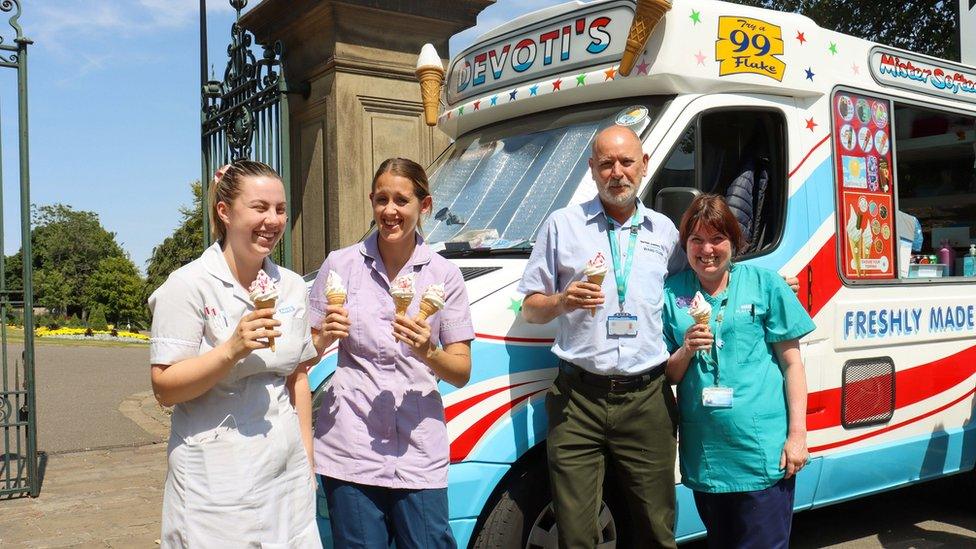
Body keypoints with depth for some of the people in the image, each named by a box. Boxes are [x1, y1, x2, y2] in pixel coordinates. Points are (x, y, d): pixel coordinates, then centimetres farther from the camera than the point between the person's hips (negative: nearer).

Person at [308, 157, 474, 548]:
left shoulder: (444, 274, 4)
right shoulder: (341, 264, 3)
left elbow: (462, 372, 3)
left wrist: (428, 352, -16)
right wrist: (325, 336, -13)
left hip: (420, 454, 1)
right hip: (351, 448, 0)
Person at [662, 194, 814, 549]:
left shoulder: (763, 284, 1)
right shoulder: (671, 294, 6)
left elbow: (791, 362, 1)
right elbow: (668, 376, 9)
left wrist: (797, 434, -5)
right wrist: (687, 350, -12)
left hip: (762, 450, -3)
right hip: (703, 452, 3)